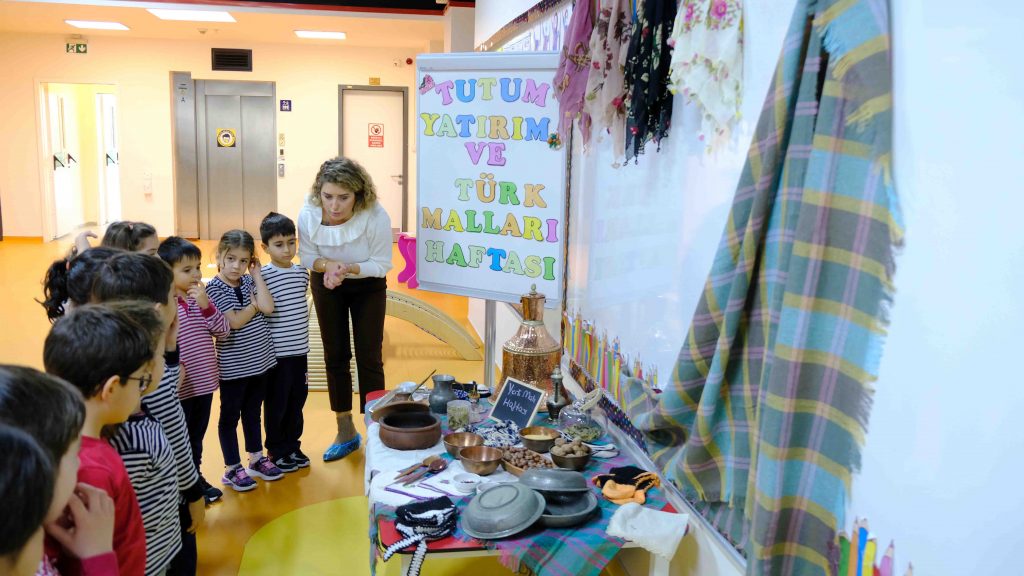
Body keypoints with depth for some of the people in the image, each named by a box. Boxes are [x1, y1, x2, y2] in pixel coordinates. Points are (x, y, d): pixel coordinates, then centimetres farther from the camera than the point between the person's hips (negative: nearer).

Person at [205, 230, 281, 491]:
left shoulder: (249, 281, 3)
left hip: (260, 360, 5)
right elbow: (235, 321, -20)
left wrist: (256, 273, -8)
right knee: (230, 416, 9)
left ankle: (256, 459, 33)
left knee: (253, 412, 19)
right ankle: (232, 469, 19)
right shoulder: (215, 287, -12)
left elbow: (268, 307, -13)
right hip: (233, 366, -5)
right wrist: (254, 304, -7)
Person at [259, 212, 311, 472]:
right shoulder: (264, 276, -13)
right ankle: (276, 450, 24)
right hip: (276, 353, -5)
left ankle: (293, 446, 31)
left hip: (300, 350, 6)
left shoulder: (302, 272, 5)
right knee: (277, 404, 8)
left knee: (297, 401, 15)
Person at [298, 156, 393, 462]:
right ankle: (346, 432, 23)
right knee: (335, 356, 8)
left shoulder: (376, 217, -33)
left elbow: (382, 264, -20)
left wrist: (349, 268, -37)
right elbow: (306, 257, -11)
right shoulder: (308, 215, -27)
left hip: (368, 285, -2)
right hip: (326, 285, 2)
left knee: (369, 357, -3)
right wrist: (327, 265, -32)